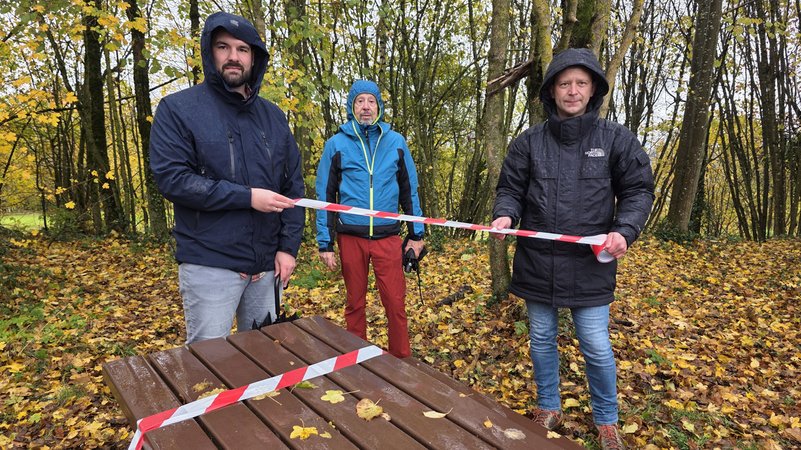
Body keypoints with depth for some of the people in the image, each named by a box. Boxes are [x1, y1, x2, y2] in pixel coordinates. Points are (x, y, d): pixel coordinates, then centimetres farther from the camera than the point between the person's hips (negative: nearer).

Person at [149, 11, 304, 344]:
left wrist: (288, 247, -1)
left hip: (267, 264, 4)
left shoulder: (273, 116, 9)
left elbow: (293, 186, 8)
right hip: (209, 265, -4)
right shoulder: (177, 108, -3)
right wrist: (247, 196, -20)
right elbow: (172, 178, -14)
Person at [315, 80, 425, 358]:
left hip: (387, 237, 0)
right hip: (351, 238, 0)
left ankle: (402, 360, 19)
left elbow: (409, 190, 9)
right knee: (355, 304, 12)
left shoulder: (395, 142, 5)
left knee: (396, 304, 1)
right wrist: (325, 244, -1)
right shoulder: (336, 144, 1)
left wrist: (416, 234, 7)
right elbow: (325, 196, 3)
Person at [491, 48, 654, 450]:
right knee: (541, 341, 15)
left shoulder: (615, 139, 0)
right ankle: (548, 408, 37)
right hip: (536, 263, 2)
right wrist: (505, 215, -15)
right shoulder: (528, 142, 3)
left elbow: (638, 190, 2)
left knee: (596, 348, 5)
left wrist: (624, 230, -15)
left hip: (590, 266, -1)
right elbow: (510, 189, 7)